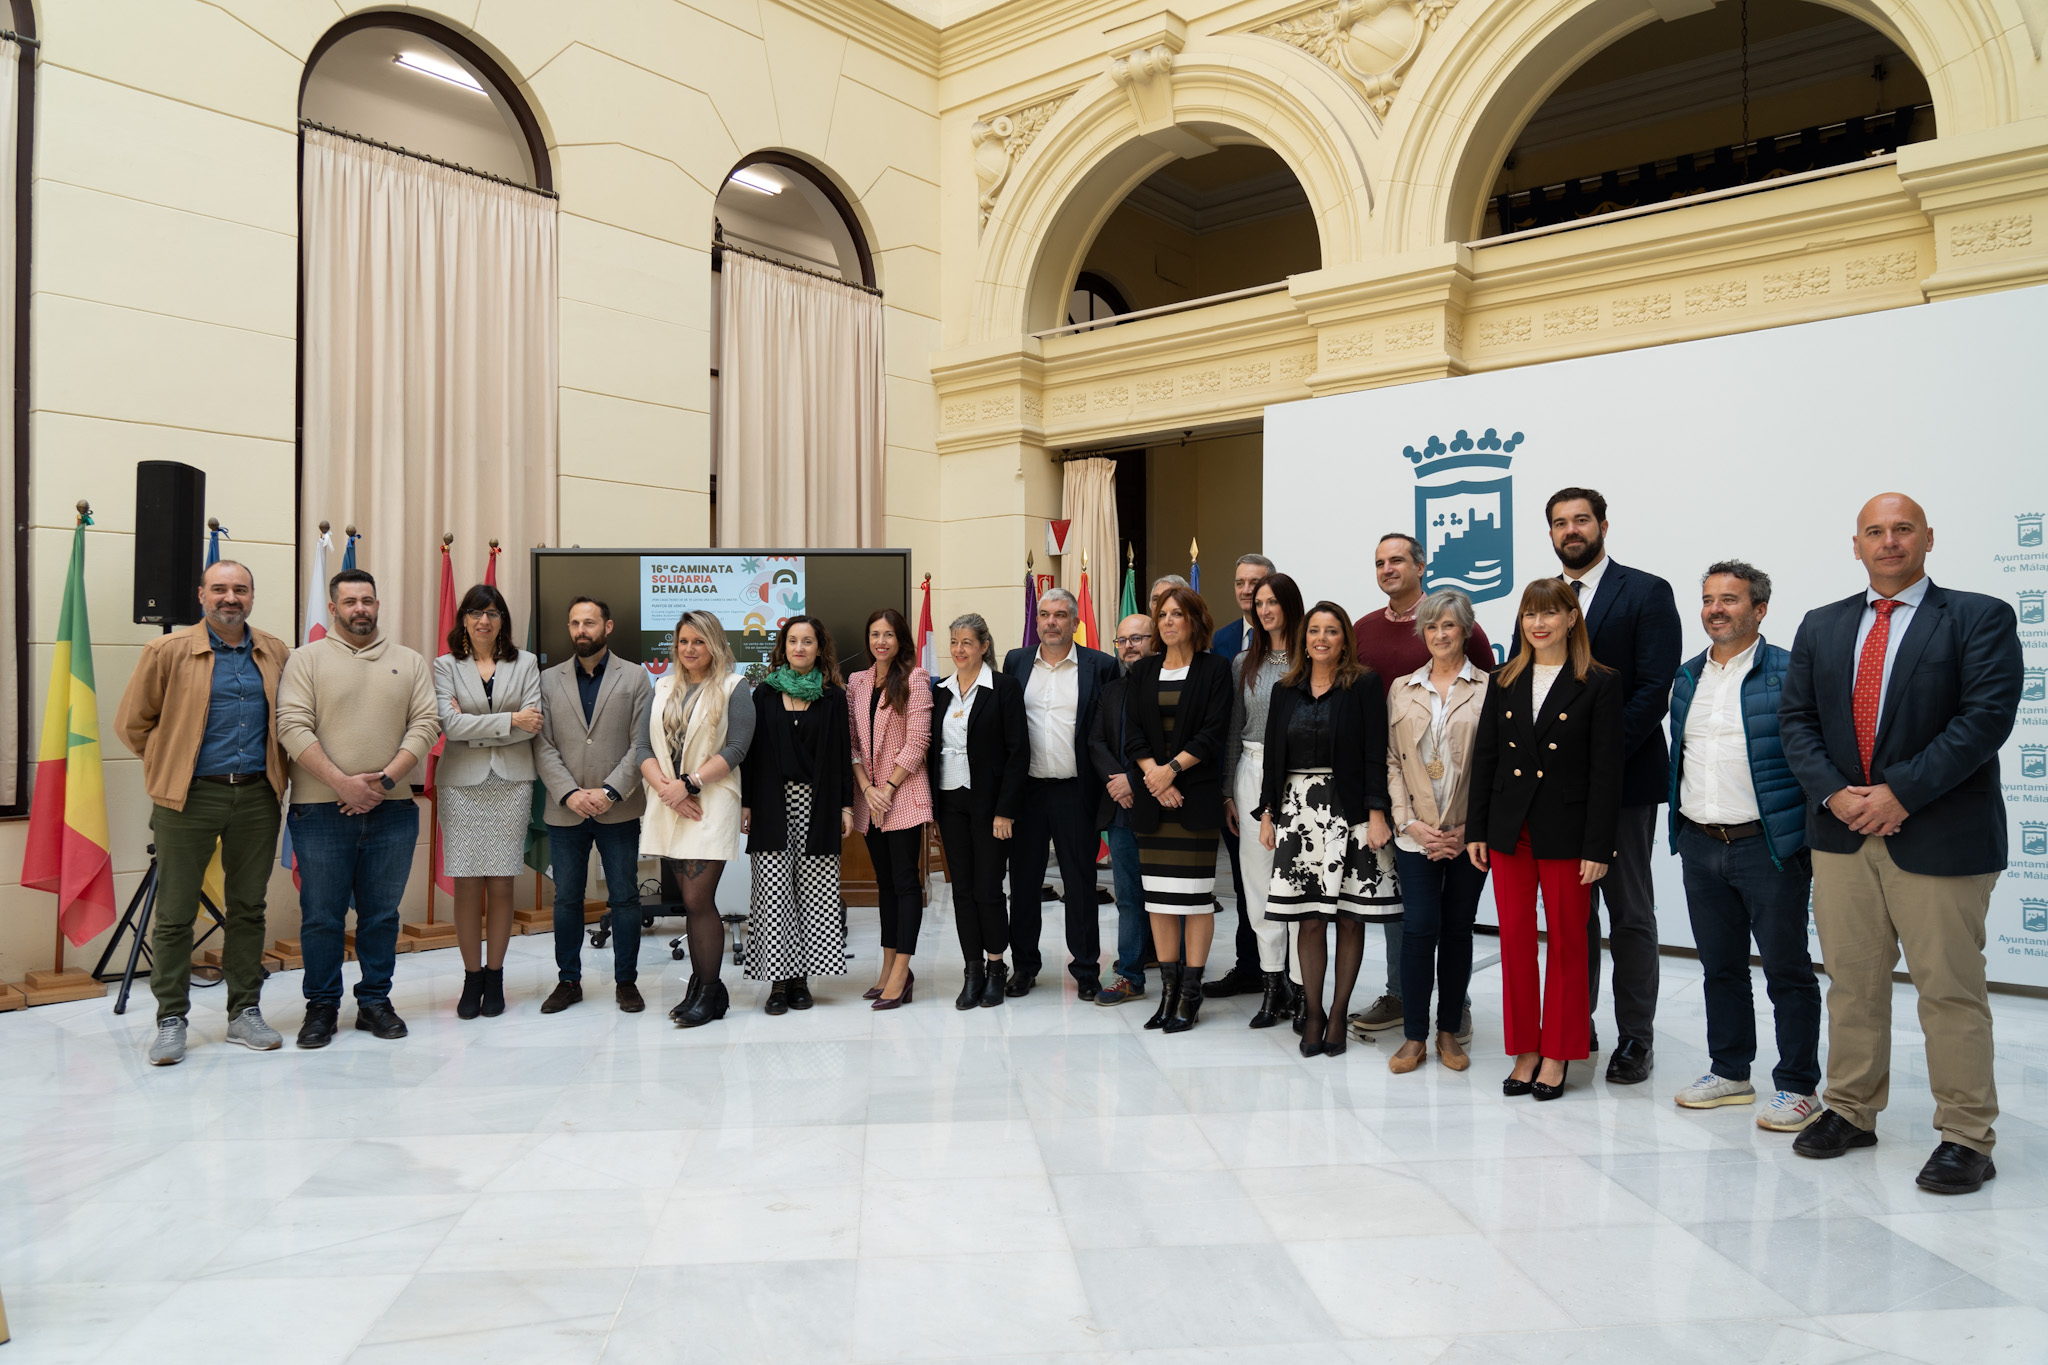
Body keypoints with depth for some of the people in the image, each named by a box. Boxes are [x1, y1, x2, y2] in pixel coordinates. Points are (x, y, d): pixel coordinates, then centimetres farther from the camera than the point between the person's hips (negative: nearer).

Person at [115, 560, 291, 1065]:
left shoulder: (277, 653, 8)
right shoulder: (168, 651, -2)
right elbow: (131, 723, 5)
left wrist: (275, 769, 11)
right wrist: (172, 765, 5)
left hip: (257, 797, 3)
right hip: (189, 798, -3)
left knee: (248, 908, 10)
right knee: (175, 912, 2)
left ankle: (245, 1012, 19)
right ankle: (171, 1019, 13)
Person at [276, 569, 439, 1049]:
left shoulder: (409, 662, 11)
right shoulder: (307, 659, 3)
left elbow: (425, 725, 2)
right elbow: (293, 727, -7)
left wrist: (384, 780, -11)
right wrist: (342, 783, -15)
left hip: (392, 810, 2)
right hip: (321, 810, -2)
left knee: (382, 914, 9)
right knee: (321, 915, 4)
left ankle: (375, 1001, 21)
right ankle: (321, 1006, 18)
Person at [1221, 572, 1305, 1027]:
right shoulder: (1244, 664, 12)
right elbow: (1233, 731, 13)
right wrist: (1228, 792, 10)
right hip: (1252, 771, 5)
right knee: (1258, 879, 5)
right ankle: (1273, 984, 14)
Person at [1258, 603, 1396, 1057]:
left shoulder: (1364, 686, 0)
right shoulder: (1286, 691, 11)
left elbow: (1375, 755, -5)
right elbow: (1273, 755, 13)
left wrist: (1377, 812, -12)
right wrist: (1267, 813, 8)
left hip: (1349, 811, -3)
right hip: (1298, 810, 3)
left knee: (1350, 917, 1)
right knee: (1309, 918, 2)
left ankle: (1337, 1015, 12)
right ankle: (1313, 1012, 11)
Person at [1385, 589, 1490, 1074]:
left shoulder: (1488, 688, 2)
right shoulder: (1402, 689, 10)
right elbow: (1392, 761, 6)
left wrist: (1469, 828, -8)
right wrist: (1412, 822, -5)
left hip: (1469, 833, -1)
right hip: (1416, 832, 1)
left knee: (1458, 927, 6)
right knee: (1419, 927, -6)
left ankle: (1449, 1030, 20)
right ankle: (1413, 1035, 5)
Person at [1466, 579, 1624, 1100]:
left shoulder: (1600, 683, -4)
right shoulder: (1504, 682, 8)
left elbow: (1606, 770, -7)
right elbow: (1484, 759, 9)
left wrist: (1599, 847, -11)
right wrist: (1475, 831, 5)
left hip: (1567, 832, -3)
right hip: (1509, 829, 4)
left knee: (1567, 941, 6)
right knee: (1515, 940, 7)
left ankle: (1557, 1055, 18)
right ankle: (1525, 1051, 19)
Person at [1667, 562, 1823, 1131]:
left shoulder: (1789, 673, -7)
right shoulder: (1687, 677, 12)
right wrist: (1680, 829, 15)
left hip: (1769, 844, -6)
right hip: (1700, 845, 6)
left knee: (1787, 970, 3)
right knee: (1720, 966, 15)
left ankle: (1798, 1086, 15)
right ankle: (1729, 1072, 27)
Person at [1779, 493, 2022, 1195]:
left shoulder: (1980, 618, -1)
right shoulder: (1821, 626, 12)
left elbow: (1987, 716, -12)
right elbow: (1797, 718, 7)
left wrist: (1900, 792, -17)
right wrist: (1836, 794, -8)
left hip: (1940, 836, -4)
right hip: (1842, 832, 4)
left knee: (1950, 989, 2)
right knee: (1851, 980, 12)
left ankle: (1966, 1138, 13)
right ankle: (1851, 1111, 24)